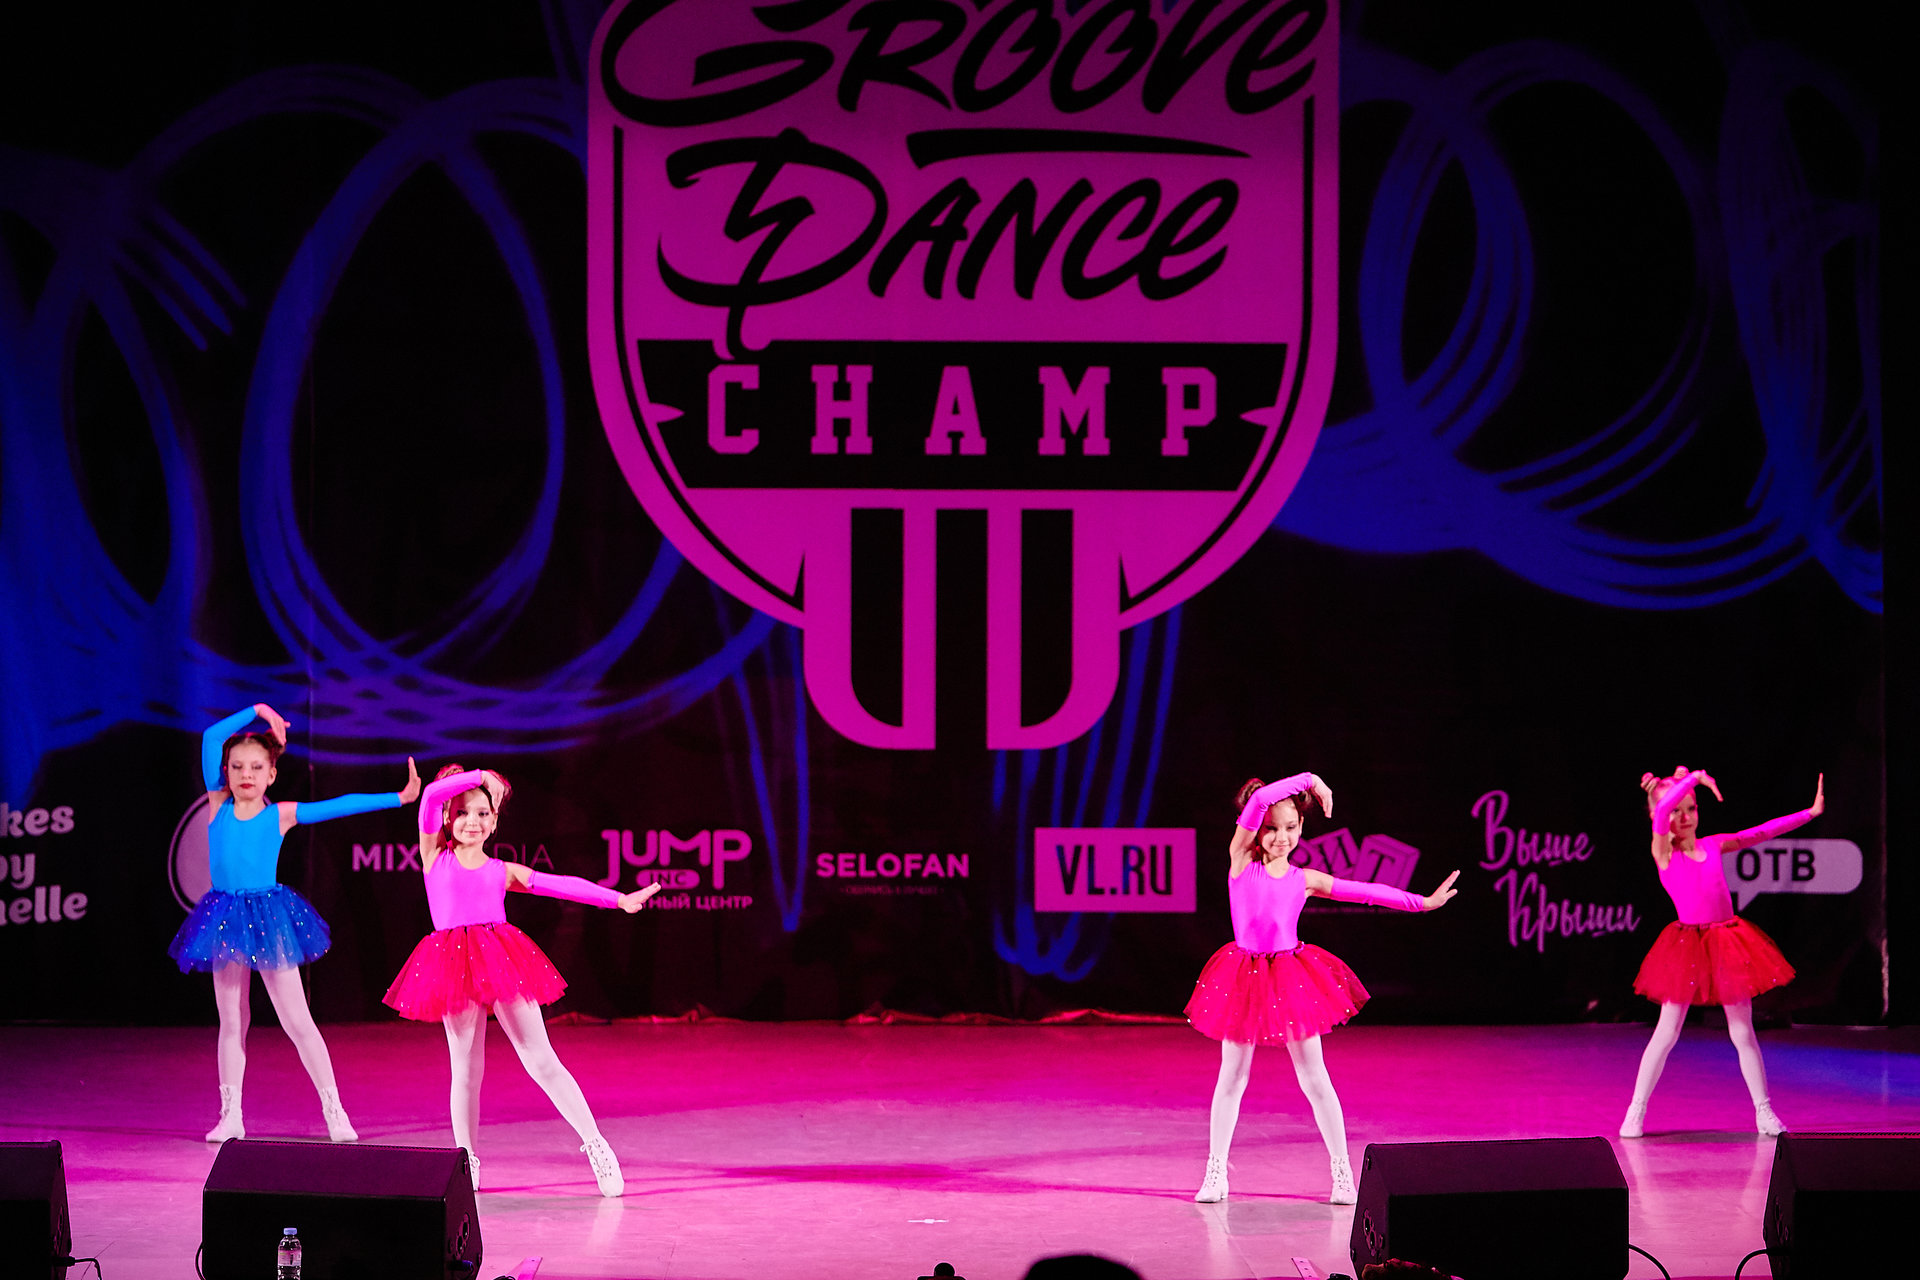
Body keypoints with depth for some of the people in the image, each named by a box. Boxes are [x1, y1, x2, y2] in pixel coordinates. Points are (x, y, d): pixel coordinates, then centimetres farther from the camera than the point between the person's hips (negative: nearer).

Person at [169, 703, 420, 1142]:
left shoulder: (280, 815, 2)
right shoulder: (218, 804, 4)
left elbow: (341, 806, 2)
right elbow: (211, 737, -1)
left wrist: (399, 797, -1)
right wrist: (257, 711, 1)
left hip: (270, 917, -2)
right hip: (226, 918, 2)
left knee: (297, 1021, -1)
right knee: (231, 1022, 8)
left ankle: (334, 1111, 4)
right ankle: (231, 1115, 15)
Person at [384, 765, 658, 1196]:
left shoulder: (502, 872, 16)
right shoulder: (436, 856, 12)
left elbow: (561, 884, 10)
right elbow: (432, 794, 1)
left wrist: (619, 899, 4)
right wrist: (479, 776, 4)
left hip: (502, 961, 1)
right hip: (454, 966, -1)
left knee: (541, 1061, -2)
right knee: (466, 1070, 4)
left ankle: (596, 1146, 0)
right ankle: (466, 1161, 16)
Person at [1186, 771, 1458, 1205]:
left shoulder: (1303, 880, 5)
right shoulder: (1241, 859, -2)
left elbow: (1364, 891, 8)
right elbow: (1259, 801, -13)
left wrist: (1422, 902, 8)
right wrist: (1308, 781, -6)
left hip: (1292, 978, 1)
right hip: (1245, 978, -1)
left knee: (1314, 1079, 3)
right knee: (1232, 1077, 6)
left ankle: (1342, 1172, 8)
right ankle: (1216, 1173, 15)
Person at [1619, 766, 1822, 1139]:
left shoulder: (1714, 846, 9)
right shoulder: (1664, 852, -4)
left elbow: (1763, 832, 13)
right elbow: (1661, 807, -22)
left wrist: (1810, 812, 13)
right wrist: (1697, 777, -18)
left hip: (1728, 943, 4)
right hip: (1688, 947, -4)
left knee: (1743, 1033, 7)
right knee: (1666, 1033, -1)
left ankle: (1764, 1111, 14)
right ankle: (1636, 1113, 7)